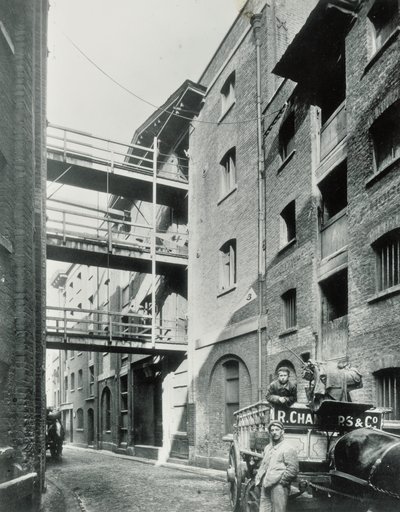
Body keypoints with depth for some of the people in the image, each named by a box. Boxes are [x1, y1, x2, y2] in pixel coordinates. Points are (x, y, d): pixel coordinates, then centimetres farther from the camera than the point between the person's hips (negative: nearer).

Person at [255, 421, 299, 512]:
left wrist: (280, 480, -11)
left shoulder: (288, 449, -5)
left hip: (279, 486, -7)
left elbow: (293, 470, -11)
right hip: (265, 487, 7)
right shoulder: (267, 448, 19)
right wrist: (258, 479, 13)